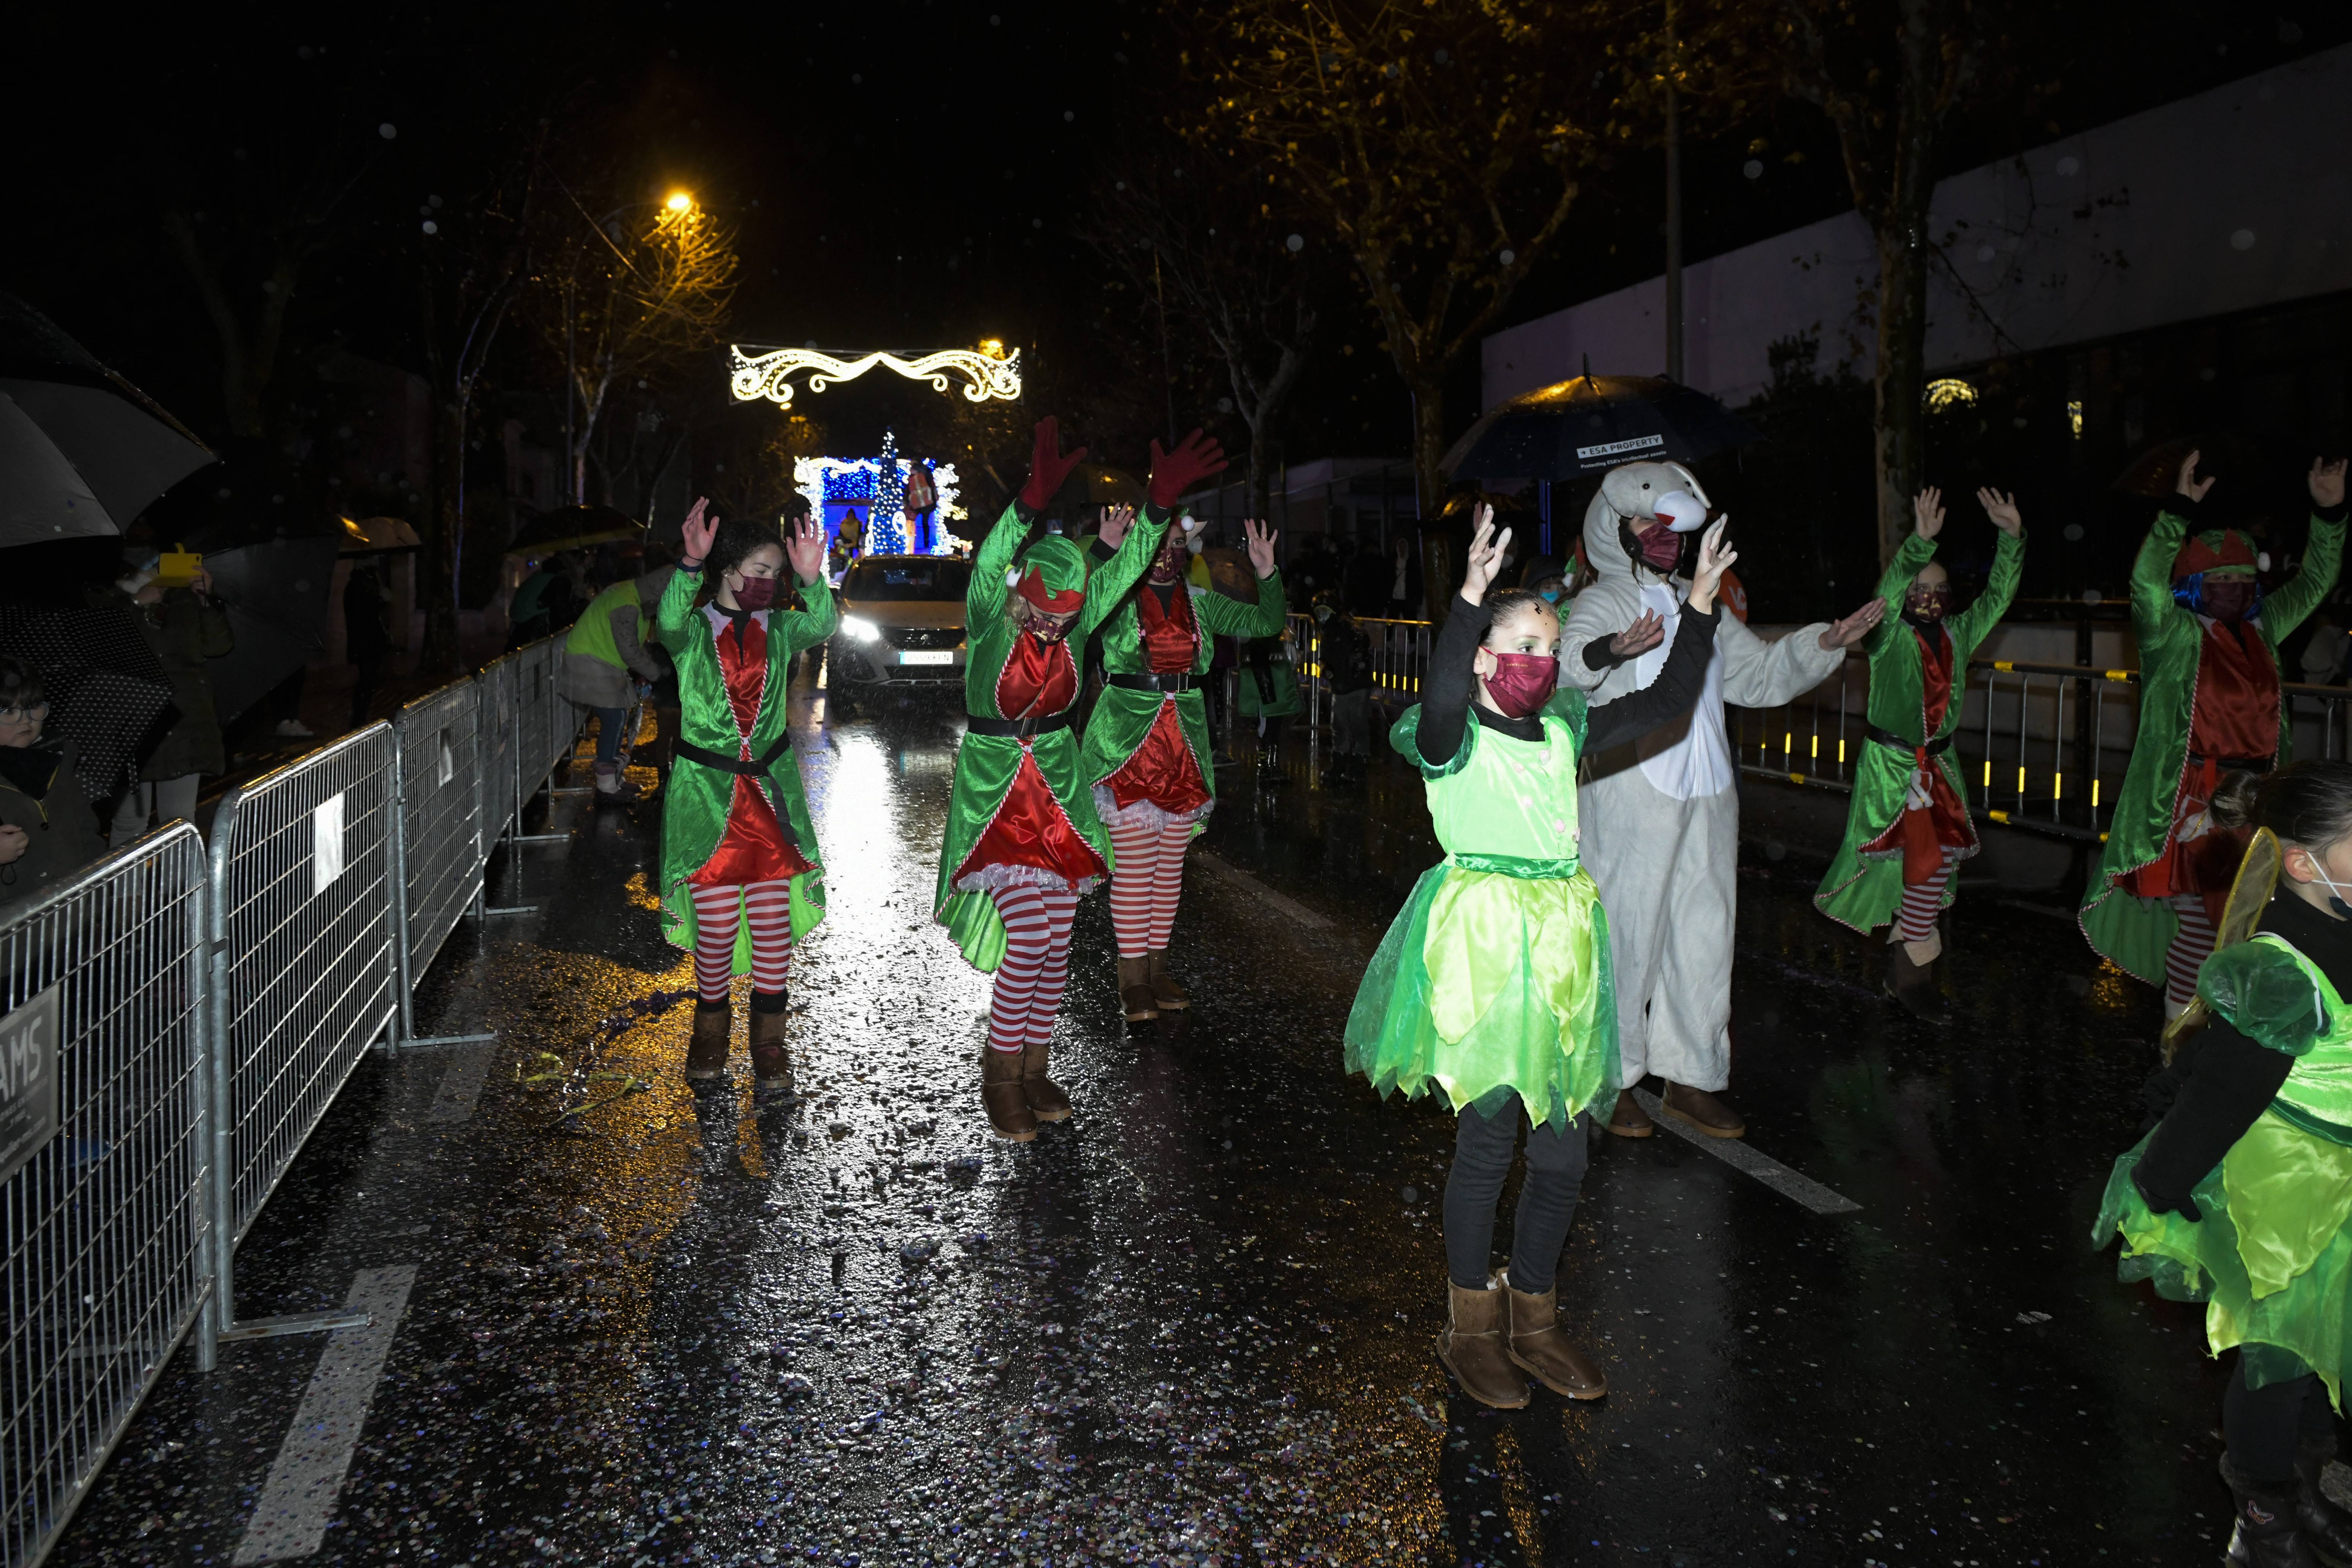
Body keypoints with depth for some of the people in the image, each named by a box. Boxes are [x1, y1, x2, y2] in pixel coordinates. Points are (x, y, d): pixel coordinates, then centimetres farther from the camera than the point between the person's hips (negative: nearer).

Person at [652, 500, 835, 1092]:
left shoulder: (778, 628, 4)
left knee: (773, 915, 2)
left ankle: (768, 1038, 14)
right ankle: (711, 1026, 22)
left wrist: (812, 578, -36)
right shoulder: (694, 631, -2)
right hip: (705, 788, -2)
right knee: (715, 918, 0)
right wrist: (690, 563, -43)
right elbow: (669, 623, -26)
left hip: (770, 788, 2)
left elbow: (822, 627, -17)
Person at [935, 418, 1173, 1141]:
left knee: (1057, 942, 6)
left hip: (1059, 790, 5)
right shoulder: (990, 622, -14)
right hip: (996, 792, -5)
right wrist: (1031, 504, -49)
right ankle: (1001, 1076, 3)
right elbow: (989, 567, -33)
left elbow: (1125, 568, -11)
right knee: (1028, 936, -13)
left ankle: (1035, 1067, 21)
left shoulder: (1076, 621, -2)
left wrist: (1158, 509, -28)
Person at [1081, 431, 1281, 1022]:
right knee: (1133, 866, -3)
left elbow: (1265, 623, 10)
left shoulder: (1199, 603, 8)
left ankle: (1158, 966, 22)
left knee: (1169, 864, 10)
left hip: (1184, 747, 5)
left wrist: (1267, 575, -8)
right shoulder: (1119, 598, -4)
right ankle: (1133, 977, 7)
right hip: (1127, 746, -4)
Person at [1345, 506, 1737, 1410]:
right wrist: (1473, 596, -39)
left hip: (1561, 945, 6)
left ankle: (1534, 1323, 25)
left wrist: (1700, 605, 8)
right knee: (1486, 1139, -1)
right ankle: (1471, 1327, 17)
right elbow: (1442, 697, -29)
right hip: (1479, 942, -6)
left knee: (1562, 1151, 8)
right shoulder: (1456, 740, -6)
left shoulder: (1564, 733, 14)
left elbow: (1667, 701, 15)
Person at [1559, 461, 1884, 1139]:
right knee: (1627, 934, -2)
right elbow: (1567, 661, -26)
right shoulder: (1601, 604, -5)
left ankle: (1692, 1077, 21)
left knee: (1705, 932, 10)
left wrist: (1825, 644, 12)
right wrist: (1612, 650, -47)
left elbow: (1760, 673, 27)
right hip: (1633, 799, -7)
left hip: (1706, 797, 7)